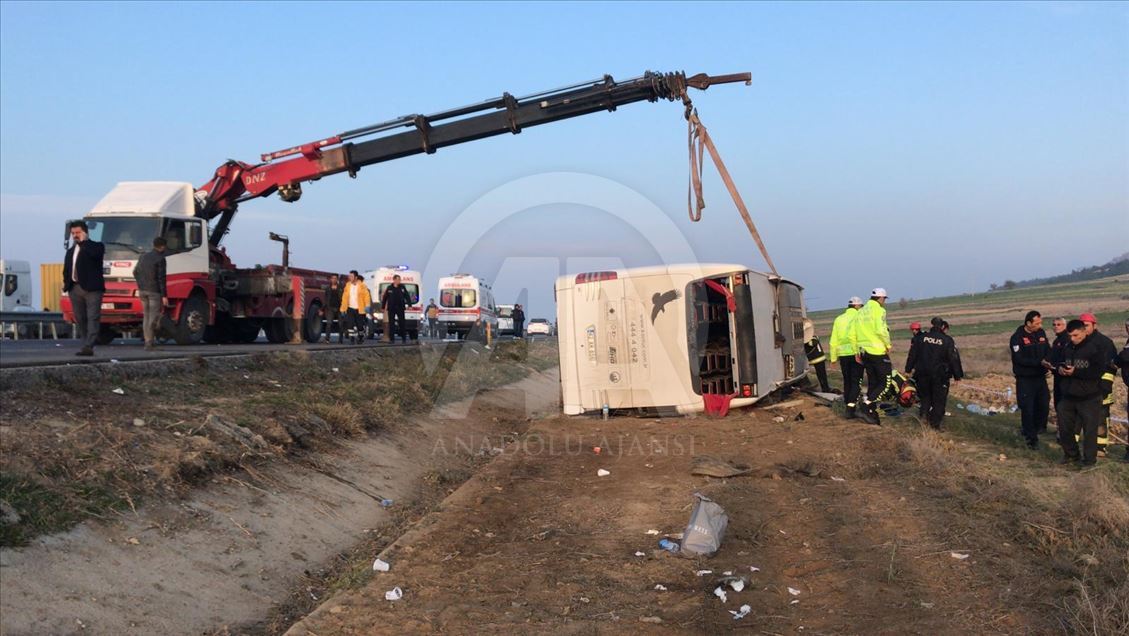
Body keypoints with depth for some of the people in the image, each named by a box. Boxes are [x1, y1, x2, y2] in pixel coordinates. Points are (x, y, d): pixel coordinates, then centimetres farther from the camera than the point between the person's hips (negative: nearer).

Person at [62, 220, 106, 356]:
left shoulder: (96, 246, 2)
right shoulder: (70, 251, 23)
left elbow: (95, 253, -22)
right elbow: (66, 269, 23)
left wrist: (83, 241, -9)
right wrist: (66, 283, 7)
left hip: (92, 288, -7)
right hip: (75, 288, 7)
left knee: (92, 318, -10)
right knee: (80, 319, 8)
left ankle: (88, 346, -17)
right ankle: (86, 345, 14)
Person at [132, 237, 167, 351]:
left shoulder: (143, 256, 11)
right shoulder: (160, 259, -11)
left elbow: (135, 272, 19)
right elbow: (161, 278, -15)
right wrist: (164, 295, -14)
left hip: (142, 291, 7)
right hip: (155, 291, -7)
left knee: (146, 316, 12)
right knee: (154, 316, -5)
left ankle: (148, 341, 12)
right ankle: (150, 342, -13)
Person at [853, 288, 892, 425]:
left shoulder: (861, 312, 14)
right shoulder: (879, 310, -9)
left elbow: (854, 333, 12)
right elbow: (881, 330, -21)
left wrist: (857, 352, 16)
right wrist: (888, 345, -8)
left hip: (864, 352, 8)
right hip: (878, 352, -8)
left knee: (872, 383, 13)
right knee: (886, 382, -1)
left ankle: (872, 414, 13)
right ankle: (866, 407, -12)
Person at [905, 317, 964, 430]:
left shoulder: (921, 338, 2)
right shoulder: (947, 340, -6)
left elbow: (913, 354, 5)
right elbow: (954, 359, -4)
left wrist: (909, 369, 14)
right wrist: (957, 375, 2)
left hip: (922, 374, 2)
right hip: (940, 375, -2)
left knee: (925, 396, 20)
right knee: (939, 399, 6)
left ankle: (924, 412, 1)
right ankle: (935, 423, 4)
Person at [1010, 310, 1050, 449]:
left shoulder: (1041, 333, 6)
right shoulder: (1017, 337, -13)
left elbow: (1048, 351, 9)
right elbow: (1019, 359, -19)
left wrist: (1048, 361, -13)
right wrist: (1040, 362, -24)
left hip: (1040, 377, 6)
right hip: (1025, 379, -6)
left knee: (1044, 406, 10)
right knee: (1027, 409, -3)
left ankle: (1029, 430, 31)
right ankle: (1031, 438, 8)